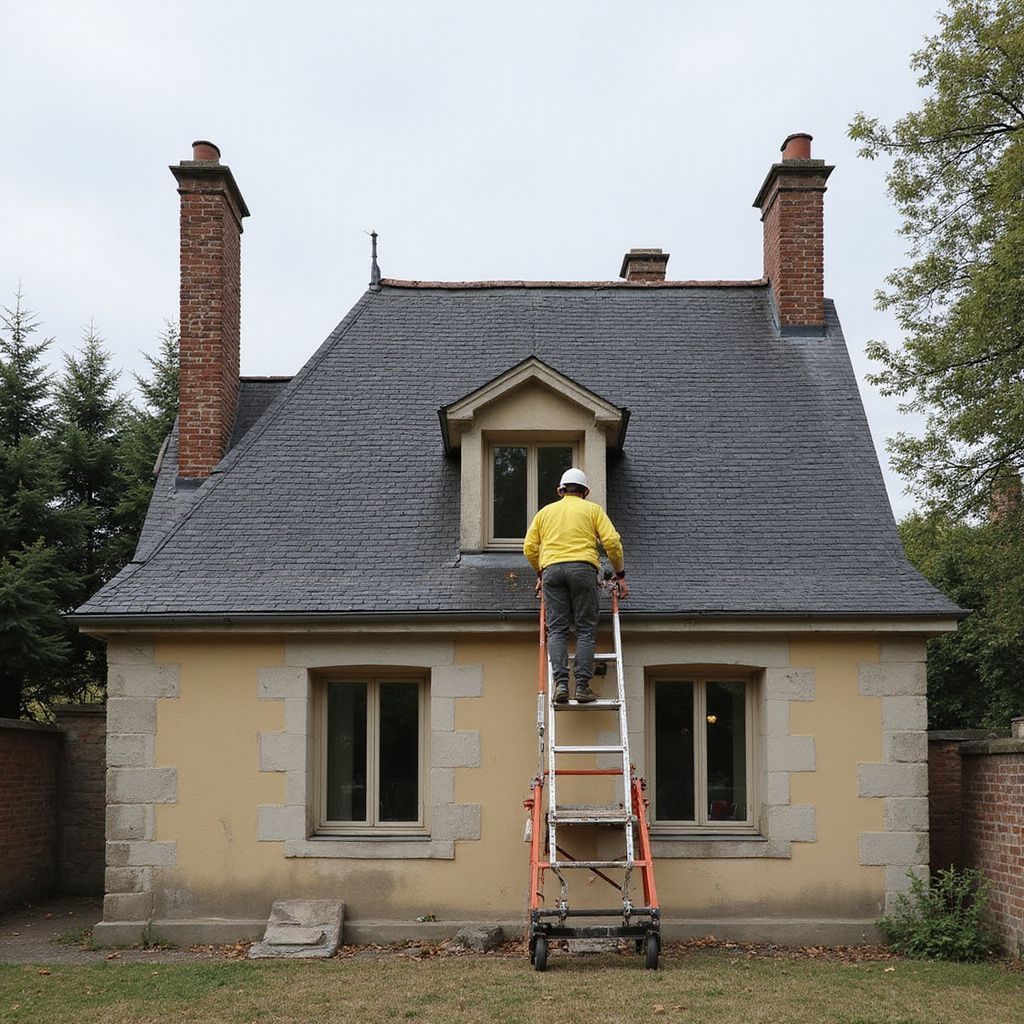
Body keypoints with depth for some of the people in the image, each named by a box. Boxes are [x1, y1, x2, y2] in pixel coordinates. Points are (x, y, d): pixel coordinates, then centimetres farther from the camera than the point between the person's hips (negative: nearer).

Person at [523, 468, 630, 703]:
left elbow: (529, 547, 17)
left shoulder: (546, 511, 24)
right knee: (585, 629, 0)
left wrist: (540, 573, 31)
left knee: (557, 630, 0)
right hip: (583, 568, -2)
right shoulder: (593, 509, 16)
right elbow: (611, 541, 4)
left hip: (551, 569, 2)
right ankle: (582, 686, -9)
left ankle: (561, 682, -13)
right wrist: (620, 574, 12)